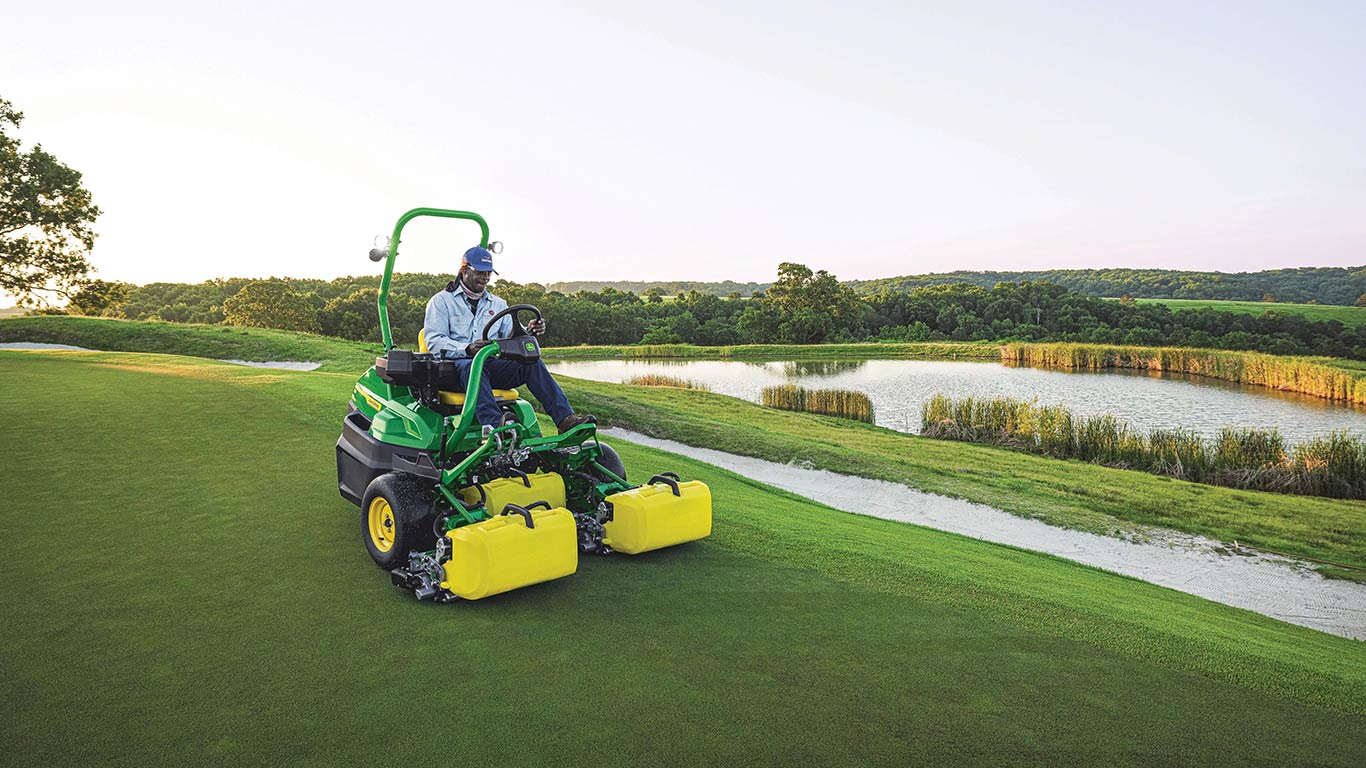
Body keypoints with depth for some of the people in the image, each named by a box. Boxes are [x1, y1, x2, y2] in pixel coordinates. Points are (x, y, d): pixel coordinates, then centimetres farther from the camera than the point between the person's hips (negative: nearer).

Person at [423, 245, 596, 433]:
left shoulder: (498, 304, 24)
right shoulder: (441, 301, 9)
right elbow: (433, 341, -6)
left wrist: (529, 331, -15)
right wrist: (467, 348, -24)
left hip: (491, 364, 4)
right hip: (454, 365, -3)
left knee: (532, 363, -24)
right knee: (472, 366, -40)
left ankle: (565, 419, -38)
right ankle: (495, 426, -61)